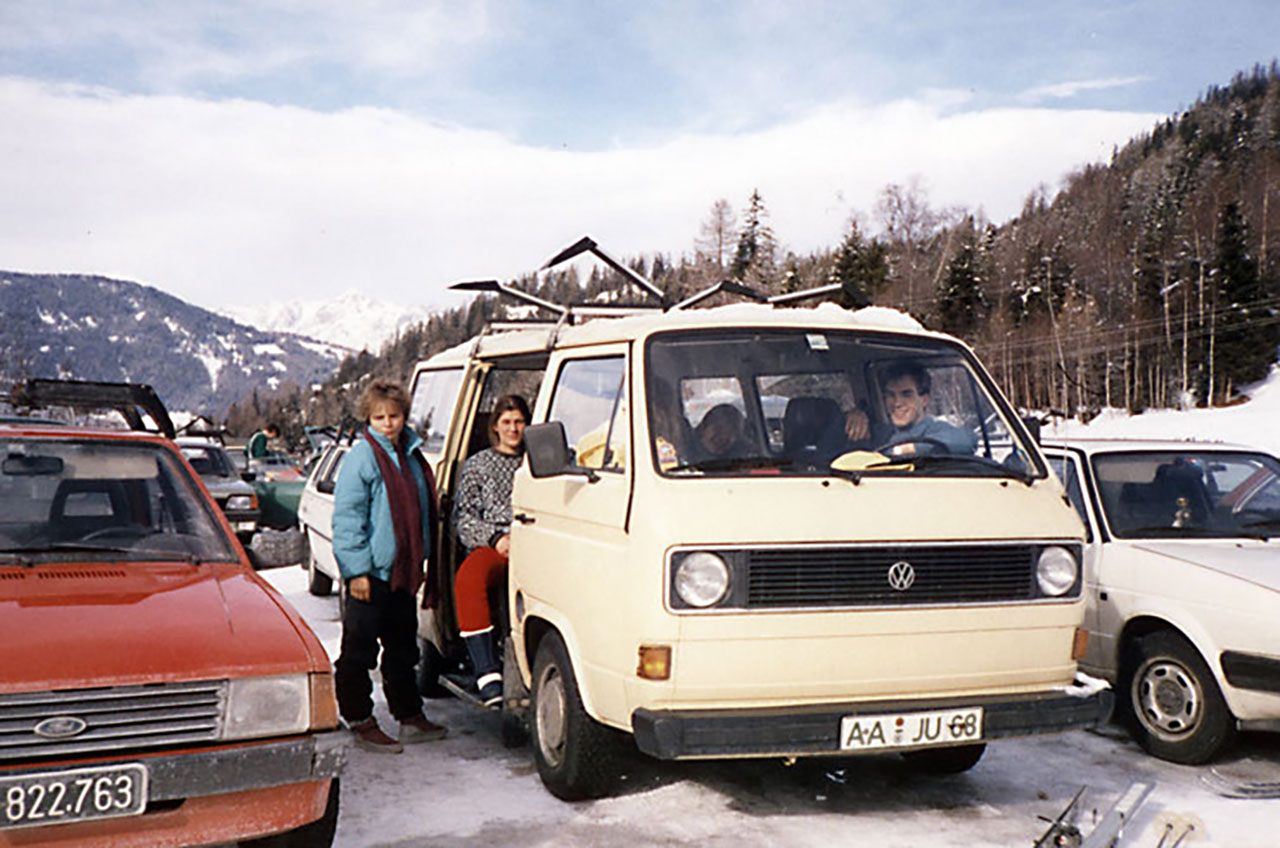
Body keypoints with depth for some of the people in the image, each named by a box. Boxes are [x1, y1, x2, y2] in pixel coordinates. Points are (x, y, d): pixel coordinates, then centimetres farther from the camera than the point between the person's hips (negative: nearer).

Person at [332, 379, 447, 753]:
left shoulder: (411, 454, 13)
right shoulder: (361, 456, -10)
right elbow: (346, 517, -14)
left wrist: (420, 562, 20)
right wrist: (356, 569, -19)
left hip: (403, 572, 8)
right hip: (369, 572, -8)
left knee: (402, 647, 16)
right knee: (359, 651, 0)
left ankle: (411, 718, 26)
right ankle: (361, 723, 9)